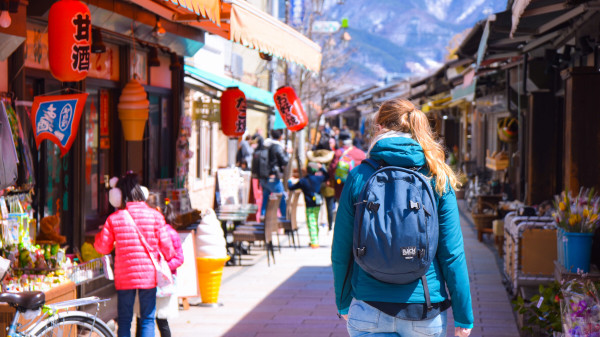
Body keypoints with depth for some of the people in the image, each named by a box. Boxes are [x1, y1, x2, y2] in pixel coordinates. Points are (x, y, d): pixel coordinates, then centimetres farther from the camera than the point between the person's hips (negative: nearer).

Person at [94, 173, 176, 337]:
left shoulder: (114, 218, -5)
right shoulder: (155, 215, -5)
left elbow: (103, 247, 3)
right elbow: (166, 246, 0)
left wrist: (98, 235, 23)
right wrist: (170, 259, 21)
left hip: (124, 277, 0)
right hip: (149, 276, 0)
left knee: (124, 319, 10)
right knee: (147, 319, 7)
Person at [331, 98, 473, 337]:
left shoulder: (359, 177, -2)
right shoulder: (438, 179, -2)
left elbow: (341, 251, 2)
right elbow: (452, 253, -5)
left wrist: (344, 303, 16)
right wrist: (463, 316, 2)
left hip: (369, 309, -1)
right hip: (424, 312, 1)